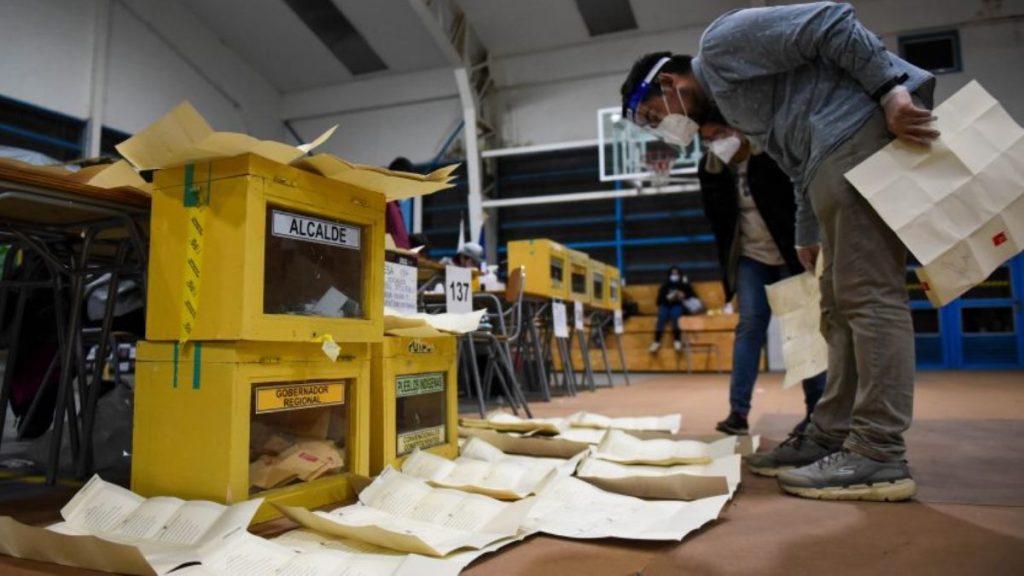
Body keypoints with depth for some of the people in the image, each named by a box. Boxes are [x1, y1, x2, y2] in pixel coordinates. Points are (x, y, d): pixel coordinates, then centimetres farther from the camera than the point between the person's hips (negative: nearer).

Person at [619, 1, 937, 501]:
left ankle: (879, 457, -12)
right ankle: (830, 437, 11)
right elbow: (800, 165, 29)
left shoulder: (722, 41, -1)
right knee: (840, 306, 6)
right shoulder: (727, 104, 25)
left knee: (867, 295, -14)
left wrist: (892, 90, -17)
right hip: (837, 152, 10)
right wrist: (809, 235, 30)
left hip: (867, 126, -10)